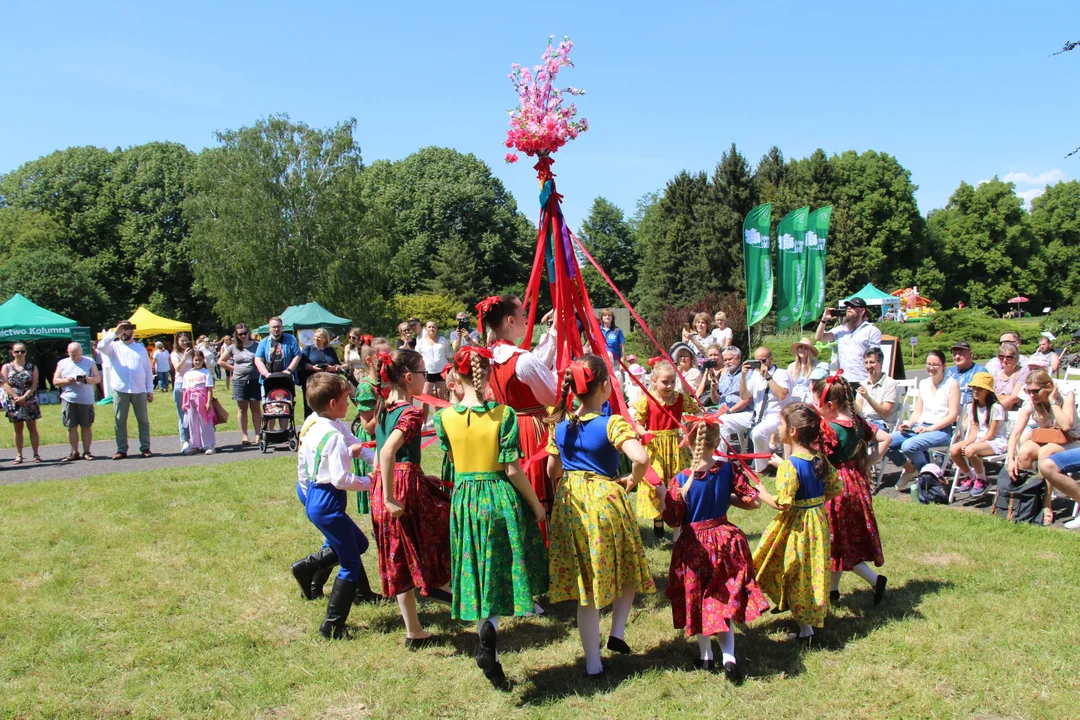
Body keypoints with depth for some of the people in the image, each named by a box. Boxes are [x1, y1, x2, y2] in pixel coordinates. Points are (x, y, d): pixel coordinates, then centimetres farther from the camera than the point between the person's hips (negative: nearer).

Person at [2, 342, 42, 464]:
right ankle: (19, 455, 9)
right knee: (18, 429, 5)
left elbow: (34, 385, -2)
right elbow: (6, 385, -3)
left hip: (30, 402, -1)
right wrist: (17, 398, -14)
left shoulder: (32, 367, 5)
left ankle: (36, 454, 5)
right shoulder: (6, 367, 6)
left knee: (32, 428, 2)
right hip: (14, 402, 1)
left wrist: (24, 397, -15)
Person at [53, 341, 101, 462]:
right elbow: (55, 381, 9)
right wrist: (66, 381, -11)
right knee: (71, 427, 2)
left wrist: (86, 380, -17)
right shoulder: (62, 363, 12)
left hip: (86, 400, -1)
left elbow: (97, 378, 3)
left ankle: (86, 452, 7)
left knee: (87, 426, 0)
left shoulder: (89, 362, 9)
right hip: (68, 400, 1)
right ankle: (74, 452, 9)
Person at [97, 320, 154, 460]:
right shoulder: (114, 346, 9)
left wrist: (150, 390, 6)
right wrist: (114, 333, -15)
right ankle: (121, 450, 7)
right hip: (120, 390, -1)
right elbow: (101, 346, -14)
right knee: (120, 420, 2)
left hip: (139, 390, 1)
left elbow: (148, 370, 12)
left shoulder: (141, 348, 14)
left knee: (143, 420, 3)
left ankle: (145, 448, 10)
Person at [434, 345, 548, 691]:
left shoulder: (445, 417, -5)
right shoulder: (504, 414, -12)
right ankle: (489, 636, -1)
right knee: (507, 569, 16)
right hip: (502, 497, -3)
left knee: (481, 579, 13)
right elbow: (512, 470, -13)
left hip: (464, 500, 3)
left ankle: (489, 650, 12)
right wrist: (536, 505, 1)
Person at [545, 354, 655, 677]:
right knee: (628, 569, 23)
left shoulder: (560, 425, 2)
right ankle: (617, 633, 16)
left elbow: (552, 470, 10)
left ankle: (593, 661, 19)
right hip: (606, 502, -4)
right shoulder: (612, 423, -14)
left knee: (584, 586, 12)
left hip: (570, 505, 5)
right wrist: (632, 480, -10)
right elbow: (642, 458, -28)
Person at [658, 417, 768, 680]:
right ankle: (728, 656, 1)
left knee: (697, 600, 17)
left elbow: (673, 520, -10)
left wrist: (662, 493, 1)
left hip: (694, 544, -2)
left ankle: (706, 657, 25)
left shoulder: (681, 480, -17)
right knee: (722, 599, 14)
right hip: (726, 539, 2)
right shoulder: (729, 469, -10)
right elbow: (754, 501, -5)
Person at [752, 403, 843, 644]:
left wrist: (761, 493, -11)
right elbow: (837, 489, 7)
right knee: (810, 573, 20)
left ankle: (805, 629, 16)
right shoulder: (819, 458, -1)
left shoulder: (790, 466, -24)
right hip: (818, 521, 8)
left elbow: (782, 504, -26)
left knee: (796, 575, 7)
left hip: (796, 526, -8)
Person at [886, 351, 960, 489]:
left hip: (941, 430, -6)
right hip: (919, 427, 6)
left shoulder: (952, 384, -2)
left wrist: (930, 428, -18)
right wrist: (909, 424, -5)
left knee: (908, 445, -33)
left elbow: (952, 415, -9)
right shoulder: (923, 384, 16)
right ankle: (910, 469, 9)